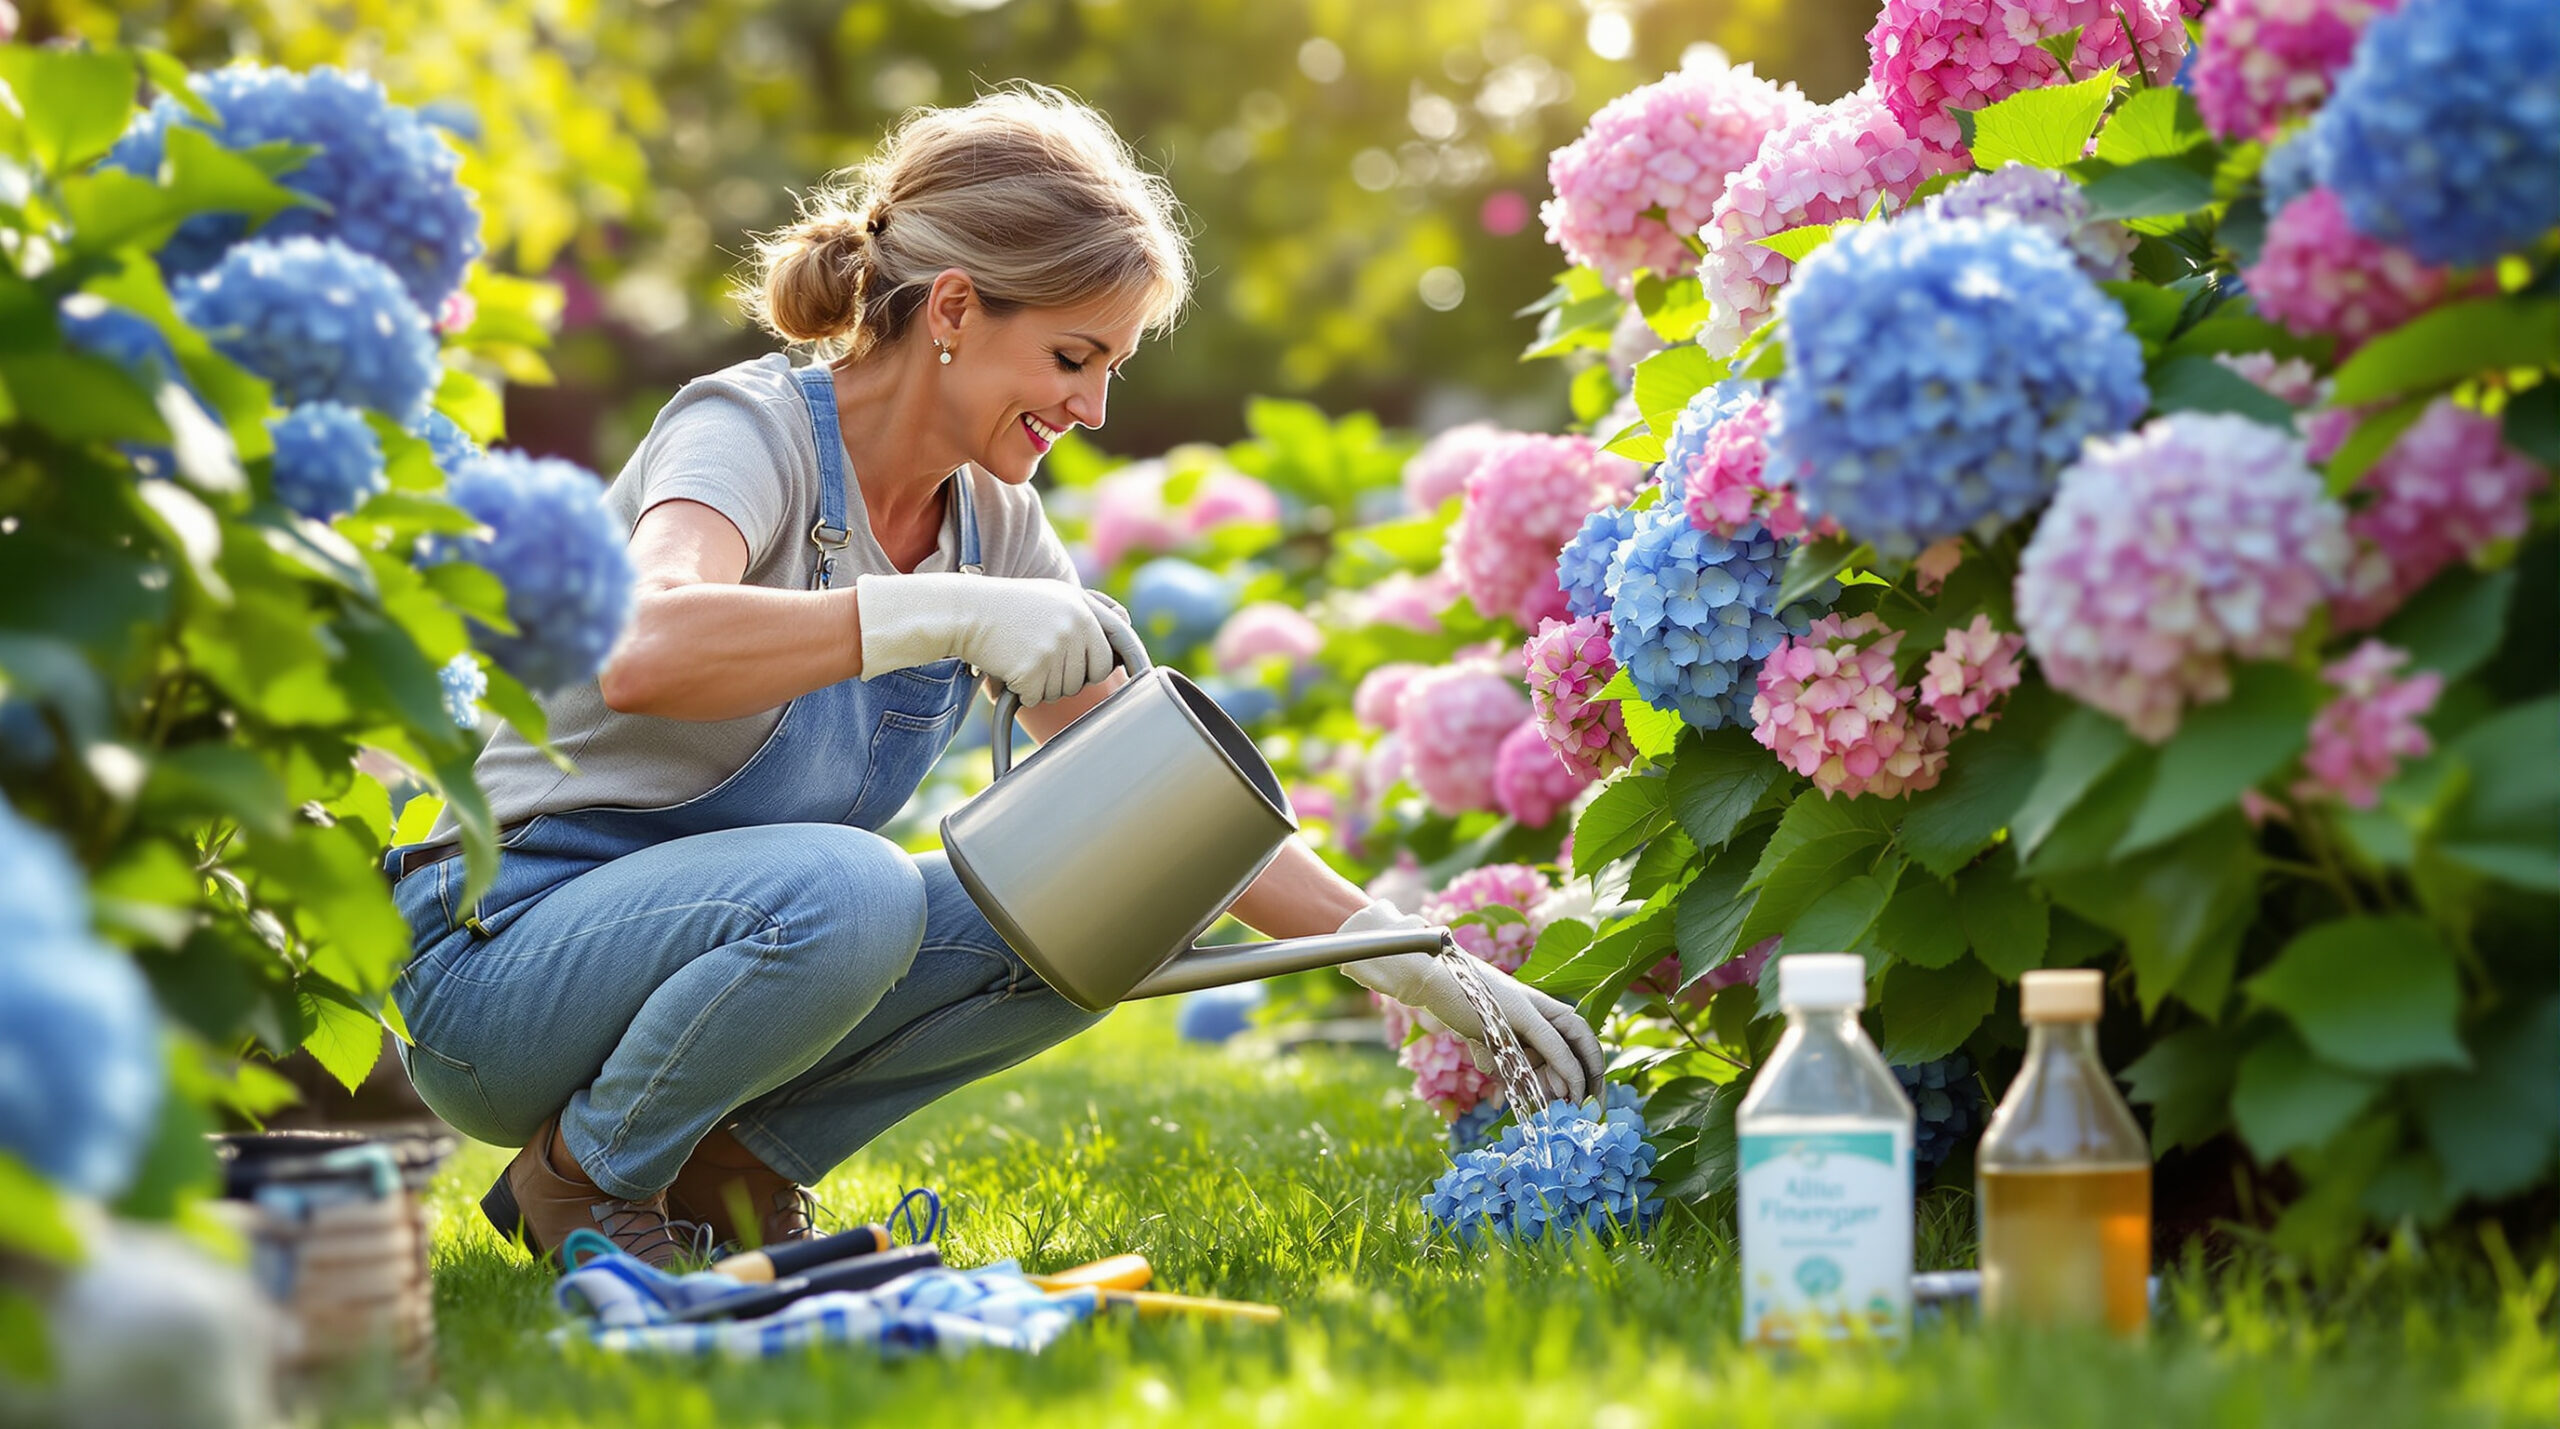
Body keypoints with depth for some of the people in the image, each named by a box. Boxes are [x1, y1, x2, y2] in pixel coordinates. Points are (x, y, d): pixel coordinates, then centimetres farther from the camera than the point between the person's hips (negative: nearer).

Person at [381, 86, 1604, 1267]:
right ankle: (583, 1175, -9)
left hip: (728, 932, 7)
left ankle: (732, 1163, 2)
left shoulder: (991, 524, 3)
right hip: (504, 956, -7)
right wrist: (953, 614, -43)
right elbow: (645, 652, -40)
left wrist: (1413, 964, -4)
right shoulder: (747, 429, -18)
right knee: (843, 890, -35)